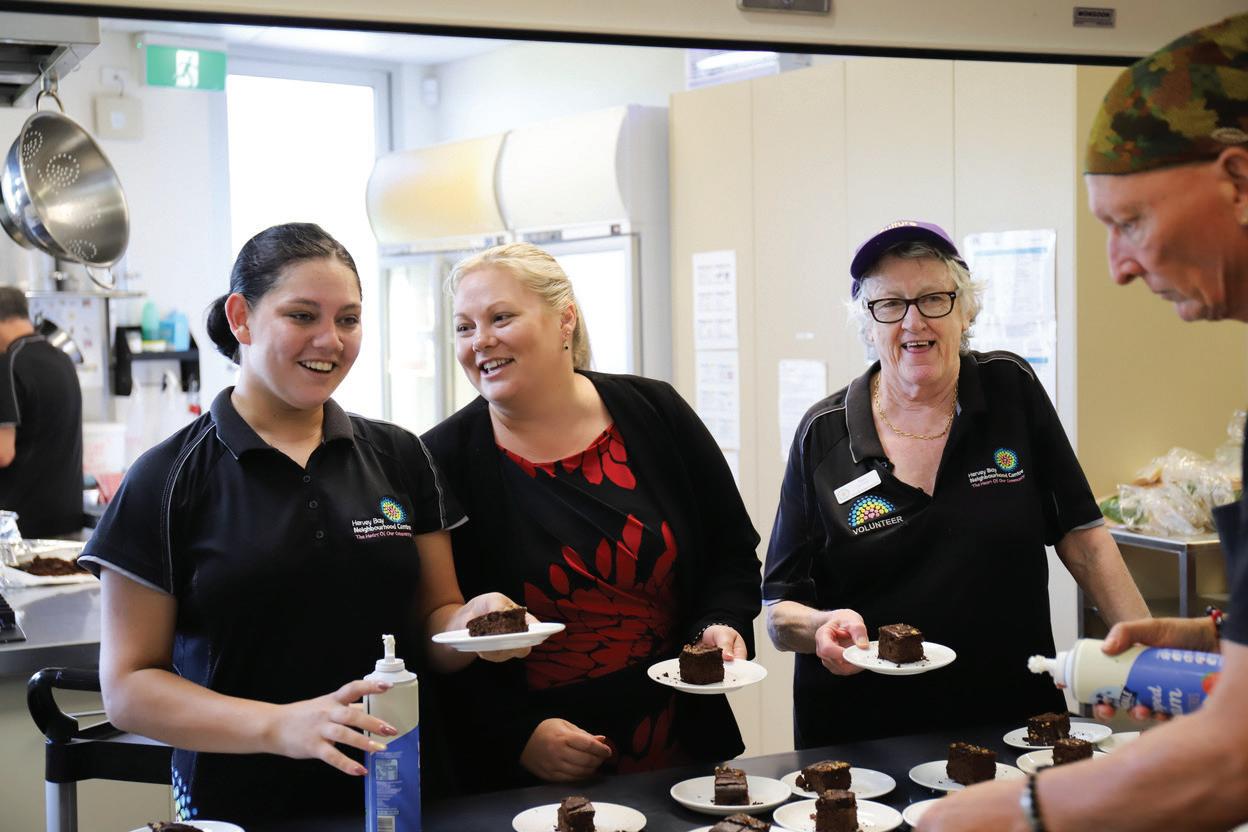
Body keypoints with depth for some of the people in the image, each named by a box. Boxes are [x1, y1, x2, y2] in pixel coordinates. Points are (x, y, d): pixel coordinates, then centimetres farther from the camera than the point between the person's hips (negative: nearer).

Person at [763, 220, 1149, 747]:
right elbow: (780, 608, 2)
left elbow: (1082, 537, 4)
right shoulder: (823, 435, -2)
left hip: (1013, 719, 1)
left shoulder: (1012, 391, 2)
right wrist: (824, 626, -19)